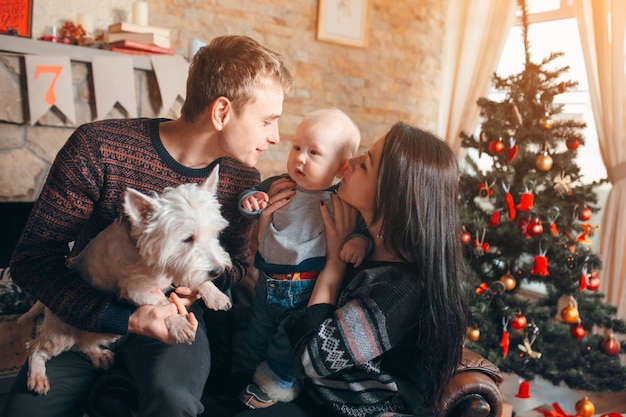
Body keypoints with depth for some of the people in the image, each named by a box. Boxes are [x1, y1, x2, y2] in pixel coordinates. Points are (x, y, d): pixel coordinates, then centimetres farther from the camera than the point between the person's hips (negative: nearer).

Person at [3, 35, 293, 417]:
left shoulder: (243, 182, -7)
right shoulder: (97, 147, -18)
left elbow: (237, 261, 11)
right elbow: (34, 256, -14)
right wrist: (124, 320, -25)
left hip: (175, 314, 0)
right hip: (89, 315, 1)